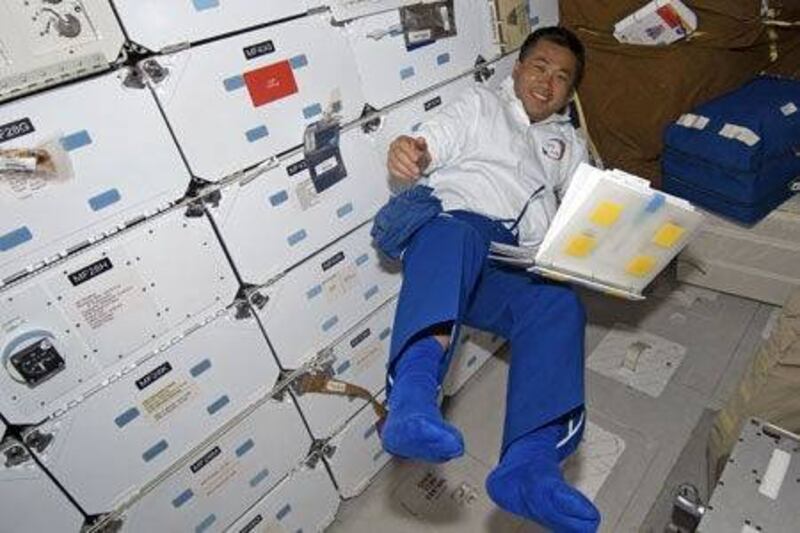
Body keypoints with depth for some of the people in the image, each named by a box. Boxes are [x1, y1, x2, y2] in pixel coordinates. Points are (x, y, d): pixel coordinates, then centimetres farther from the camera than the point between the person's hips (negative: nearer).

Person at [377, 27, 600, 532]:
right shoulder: (481, 103, 25)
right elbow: (430, 146, 8)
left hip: (513, 266, 3)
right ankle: (413, 400, -59)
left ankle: (531, 464, -46)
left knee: (560, 305, -30)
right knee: (453, 236, -39)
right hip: (451, 225, -3)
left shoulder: (569, 144, 36)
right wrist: (410, 151, -18)